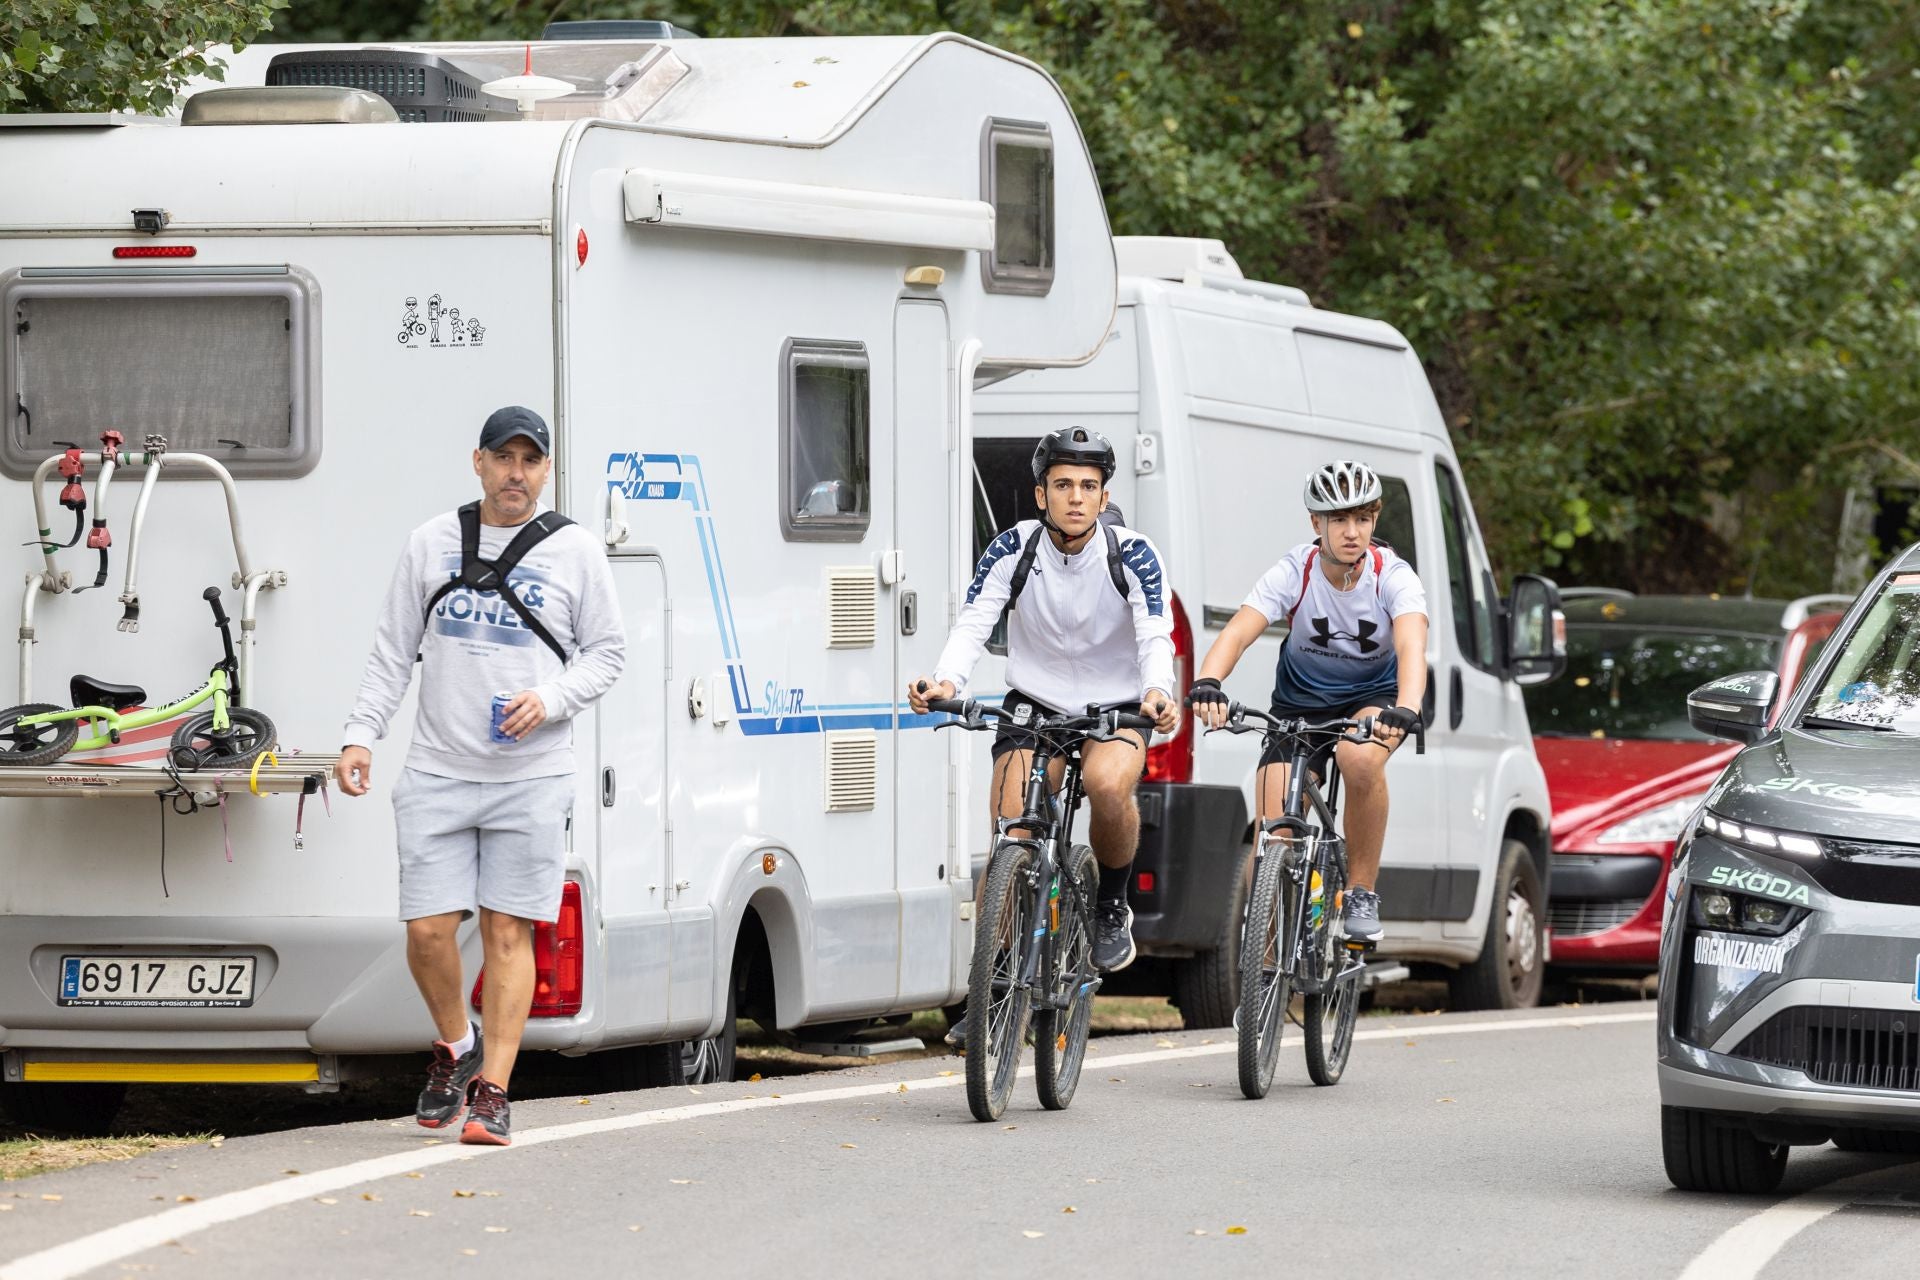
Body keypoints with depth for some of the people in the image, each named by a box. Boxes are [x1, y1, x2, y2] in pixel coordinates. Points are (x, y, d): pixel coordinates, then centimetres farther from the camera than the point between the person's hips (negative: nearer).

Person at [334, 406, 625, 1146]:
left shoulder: (574, 552, 5)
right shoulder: (432, 544, 9)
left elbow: (607, 652, 9)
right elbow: (393, 650, 12)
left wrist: (550, 701, -9)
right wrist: (361, 735, 2)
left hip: (532, 779, -1)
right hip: (436, 775, 2)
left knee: (508, 934, -3)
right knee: (428, 930, -3)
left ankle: (492, 1093, 0)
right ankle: (456, 1048, 23)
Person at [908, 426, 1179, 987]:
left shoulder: (1132, 555, -12)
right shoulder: (1012, 550, -10)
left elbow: (1155, 636, -23)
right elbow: (973, 624, -19)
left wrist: (1157, 692, -46)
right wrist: (946, 682, -41)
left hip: (1115, 709, -1)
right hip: (1034, 708, 1)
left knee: (1108, 784, -34)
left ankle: (1112, 909, -8)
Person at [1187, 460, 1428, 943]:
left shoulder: (1393, 577, -22)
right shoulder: (1294, 572, -20)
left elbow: (1411, 646, -39)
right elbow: (1237, 632, -33)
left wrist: (1404, 710, -60)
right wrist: (1206, 684, -55)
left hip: (1372, 698, -1)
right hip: (1300, 704, 1)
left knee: (1361, 758, -38)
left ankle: (1362, 893, -18)